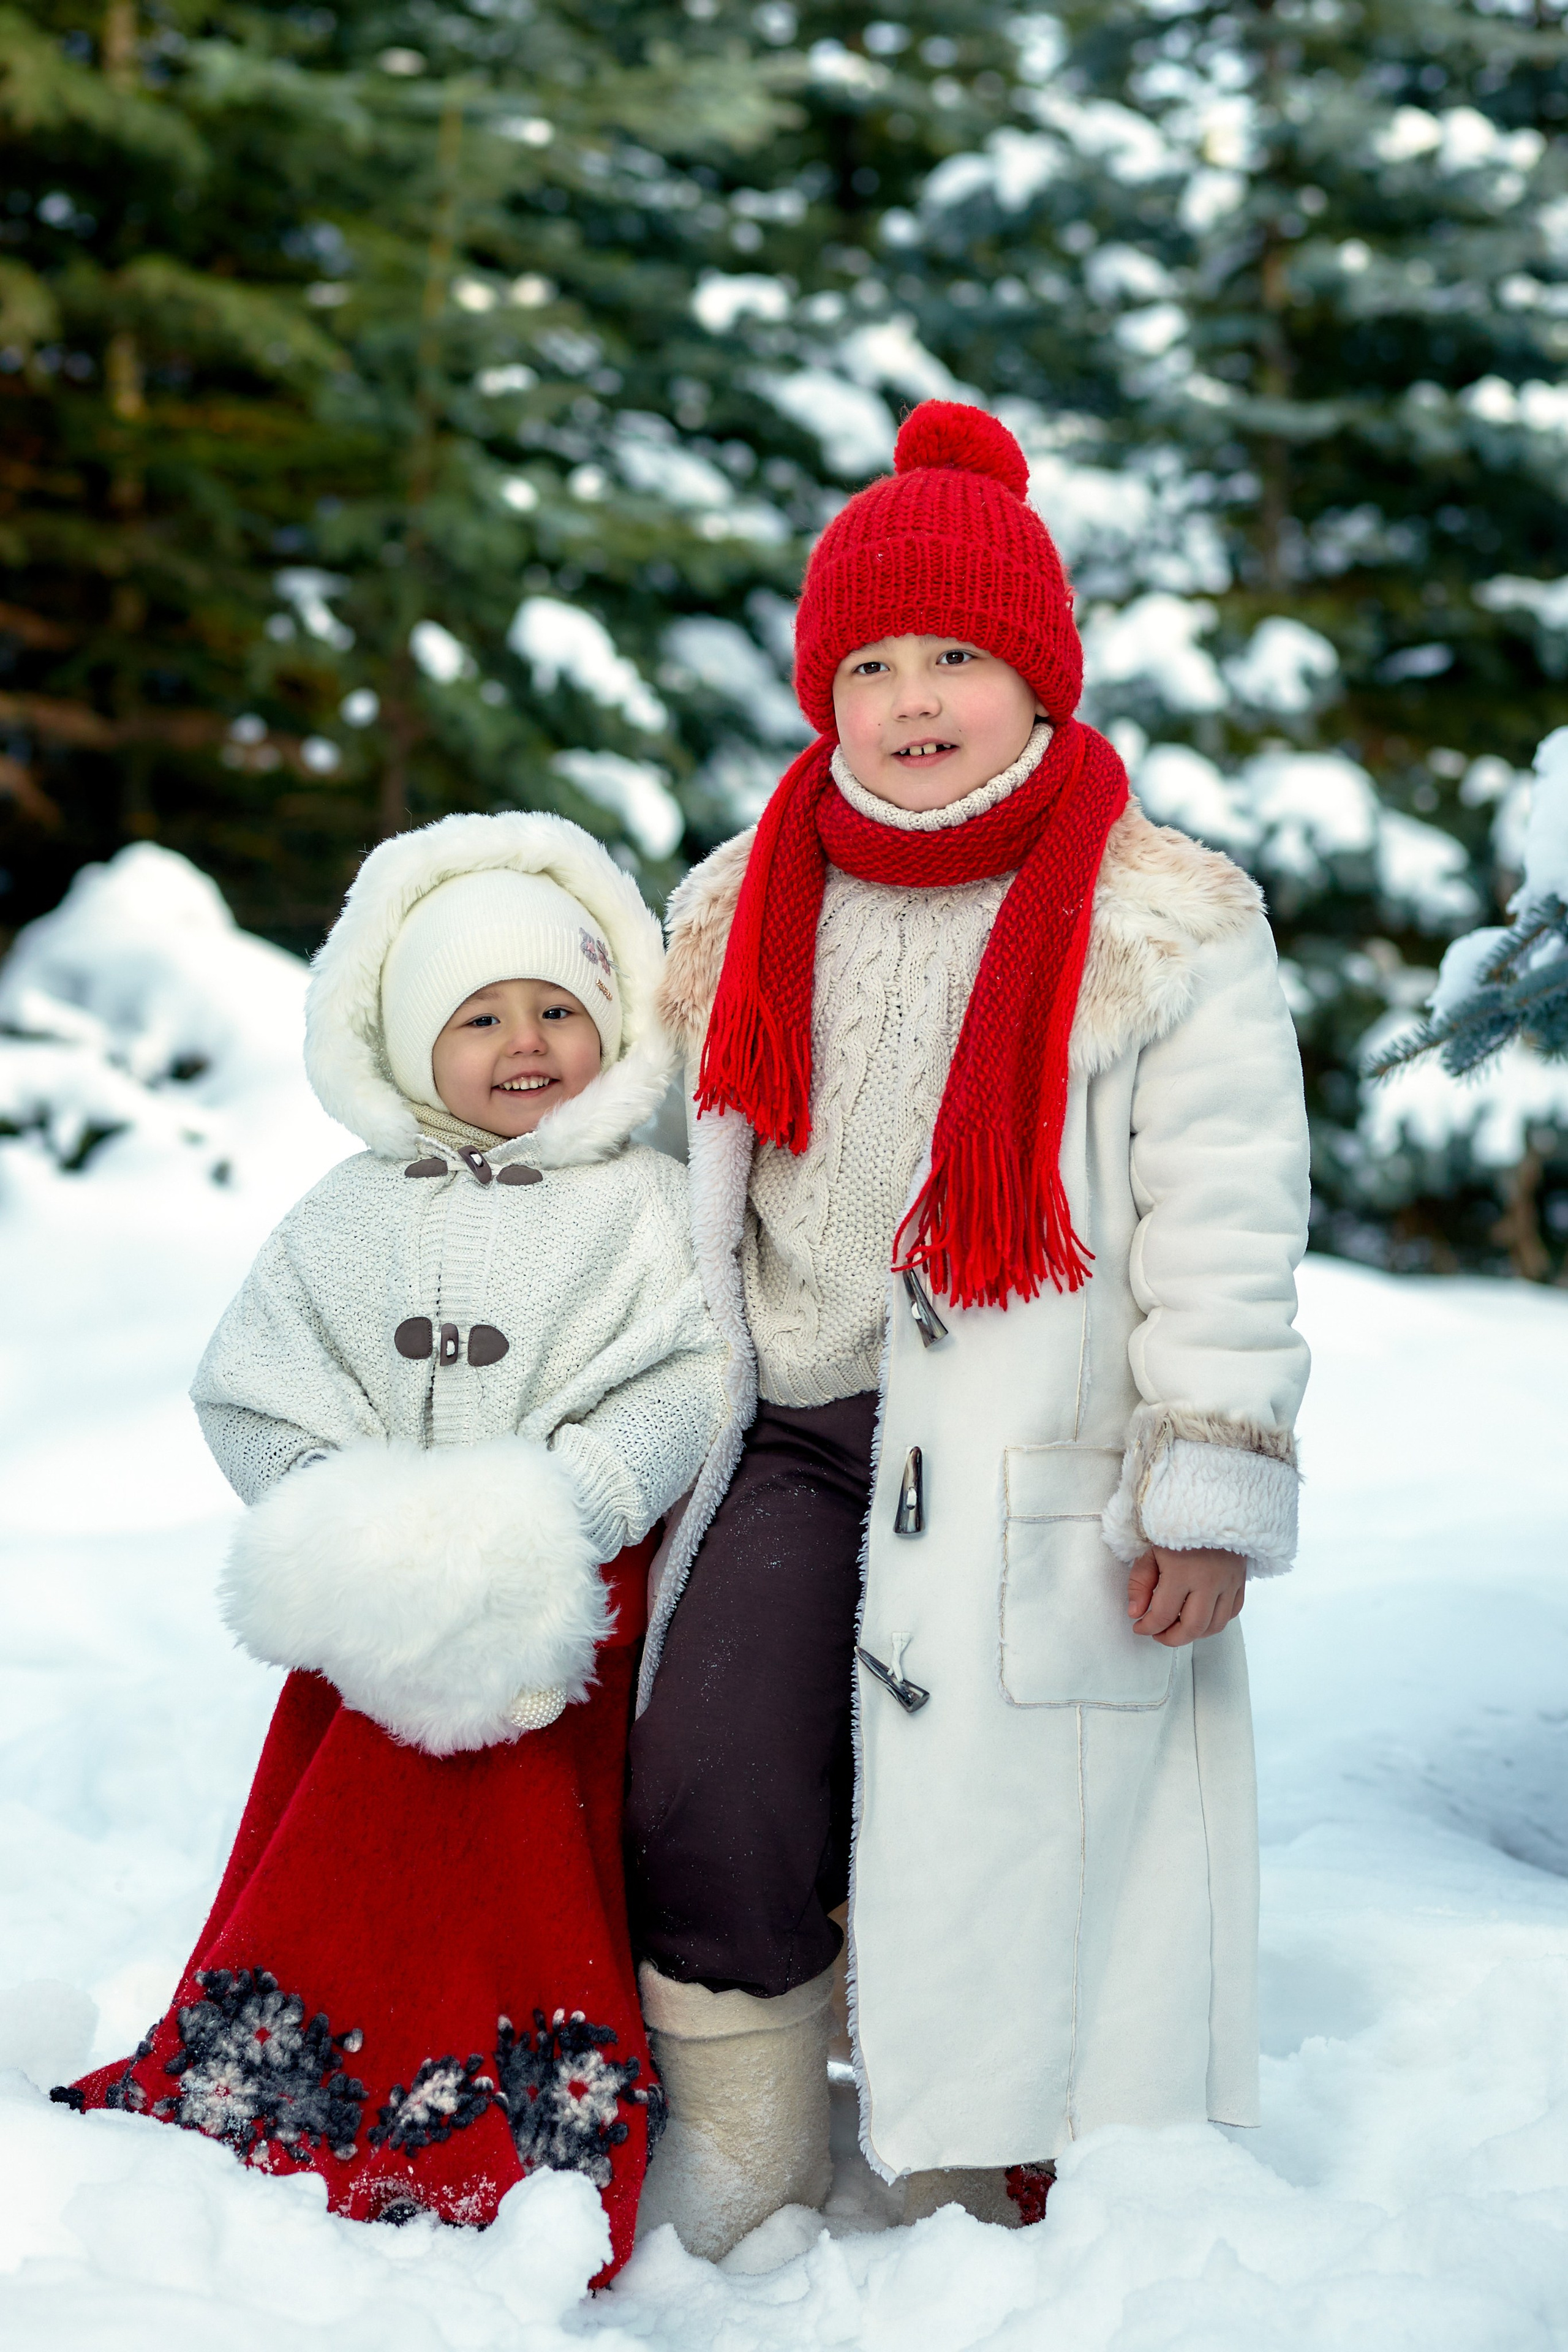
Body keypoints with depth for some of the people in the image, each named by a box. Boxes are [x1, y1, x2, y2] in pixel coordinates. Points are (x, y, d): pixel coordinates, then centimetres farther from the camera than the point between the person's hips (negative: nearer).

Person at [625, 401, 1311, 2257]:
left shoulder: (1166, 928, -5)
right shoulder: (742, 910, 10)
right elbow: (671, 1179, 18)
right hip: (789, 1434, 4)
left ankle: (982, 2199, 24)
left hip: (1018, 1472, -4)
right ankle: (734, 2165, 21)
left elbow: (1226, 1234, -7)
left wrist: (1208, 1497, -10)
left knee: (987, 1835, 1)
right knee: (705, 1806, -2)